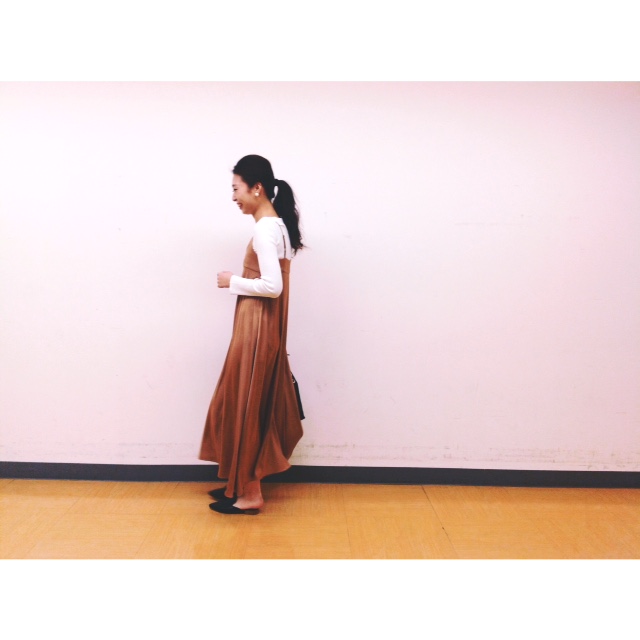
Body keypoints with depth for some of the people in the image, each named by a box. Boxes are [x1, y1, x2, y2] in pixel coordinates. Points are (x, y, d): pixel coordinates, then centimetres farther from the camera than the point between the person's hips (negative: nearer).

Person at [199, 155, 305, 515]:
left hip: (257, 329, -10)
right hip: (263, 327, 10)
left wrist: (232, 282, -13)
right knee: (251, 403, 16)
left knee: (245, 405, 0)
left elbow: (272, 286, -26)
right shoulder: (278, 225, 13)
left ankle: (250, 494, 13)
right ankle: (243, 483, 29)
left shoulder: (264, 230, -18)